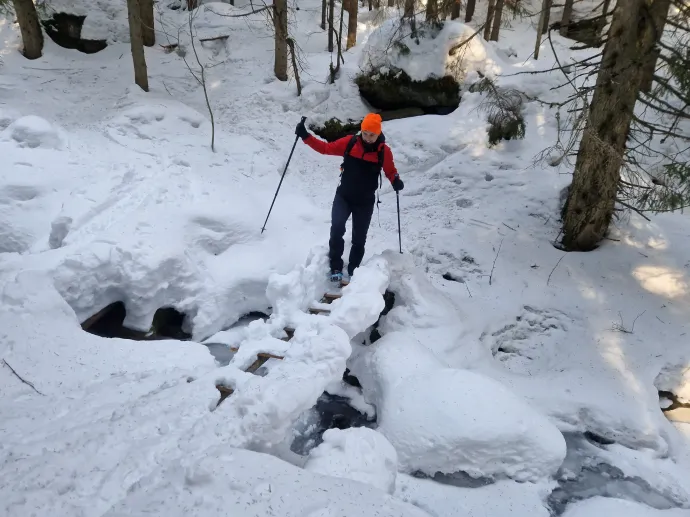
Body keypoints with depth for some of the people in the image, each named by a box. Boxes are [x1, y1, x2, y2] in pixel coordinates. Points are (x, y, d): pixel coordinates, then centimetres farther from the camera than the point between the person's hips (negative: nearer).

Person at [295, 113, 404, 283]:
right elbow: (326, 148, 1)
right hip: (343, 196, 0)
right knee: (337, 229, -20)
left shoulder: (384, 151, -8)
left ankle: (353, 270, 23)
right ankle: (336, 267, -8)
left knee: (359, 238, 7)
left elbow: (390, 171, 3)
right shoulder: (349, 142, -7)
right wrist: (306, 136, -8)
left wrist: (396, 182, -19)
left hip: (365, 201, 0)